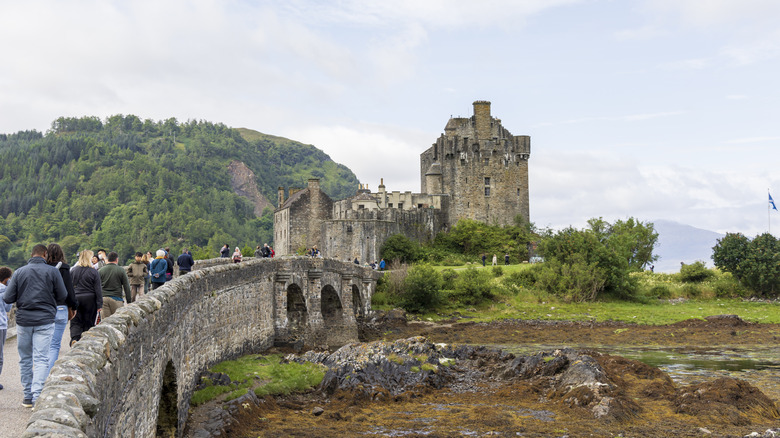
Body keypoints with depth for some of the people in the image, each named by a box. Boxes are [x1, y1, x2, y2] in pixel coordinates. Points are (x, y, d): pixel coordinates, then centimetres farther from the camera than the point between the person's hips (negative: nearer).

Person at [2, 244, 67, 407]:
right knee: (41, 359, -2)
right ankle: (37, 396, -11)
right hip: (45, 321, -2)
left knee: (25, 359, 14)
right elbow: (62, 295, -1)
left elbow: (7, 298, -1)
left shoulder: (19, 272, 1)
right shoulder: (52, 271, -4)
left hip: (23, 320, 2)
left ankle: (28, 396, 19)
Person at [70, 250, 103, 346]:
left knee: (76, 322, 6)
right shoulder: (94, 272, -7)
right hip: (89, 300, -2)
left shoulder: (73, 270, 2)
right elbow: (98, 289, -7)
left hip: (75, 299, 2)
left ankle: (74, 338, -17)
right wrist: (99, 304, -2)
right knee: (88, 322, 9)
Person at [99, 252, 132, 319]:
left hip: (103, 298, 2)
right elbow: (126, 287, 1)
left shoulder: (100, 271, 6)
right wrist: (129, 301, 6)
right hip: (116, 299, -2)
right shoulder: (121, 270, 0)